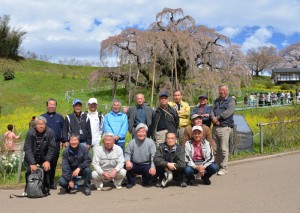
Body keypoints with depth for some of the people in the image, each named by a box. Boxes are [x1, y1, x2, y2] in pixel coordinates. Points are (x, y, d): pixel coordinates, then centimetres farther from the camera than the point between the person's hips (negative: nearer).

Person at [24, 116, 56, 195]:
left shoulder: (50, 132, -18)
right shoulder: (30, 133, -19)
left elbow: (52, 147, -16)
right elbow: (27, 149, -21)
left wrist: (48, 161, -23)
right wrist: (32, 163, -28)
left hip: (44, 158, 0)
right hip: (31, 158, 0)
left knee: (45, 171, -11)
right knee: (29, 171, -9)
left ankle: (46, 189, 6)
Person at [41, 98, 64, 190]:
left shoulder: (60, 117, 10)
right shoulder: (42, 117, 7)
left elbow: (63, 130, 10)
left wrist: (63, 141, 0)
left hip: (56, 144, 1)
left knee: (53, 163, 6)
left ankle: (51, 182, 17)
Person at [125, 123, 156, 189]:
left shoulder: (150, 142, -7)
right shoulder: (132, 142, -3)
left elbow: (153, 156, -13)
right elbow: (127, 153, -3)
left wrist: (153, 166, -28)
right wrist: (127, 161, -25)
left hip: (146, 165, -1)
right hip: (135, 165, 1)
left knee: (151, 172, -30)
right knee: (128, 166, -29)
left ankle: (145, 181, 11)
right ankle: (131, 181, 4)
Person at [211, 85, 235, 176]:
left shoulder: (231, 101, 3)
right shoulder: (216, 101, 22)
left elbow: (228, 112, -11)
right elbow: (212, 111, 10)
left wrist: (217, 118, -11)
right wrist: (213, 118, -10)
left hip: (225, 127, -6)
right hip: (215, 127, 6)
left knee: (224, 149, -6)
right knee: (215, 148, 7)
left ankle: (223, 168, 1)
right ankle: (216, 165, 16)